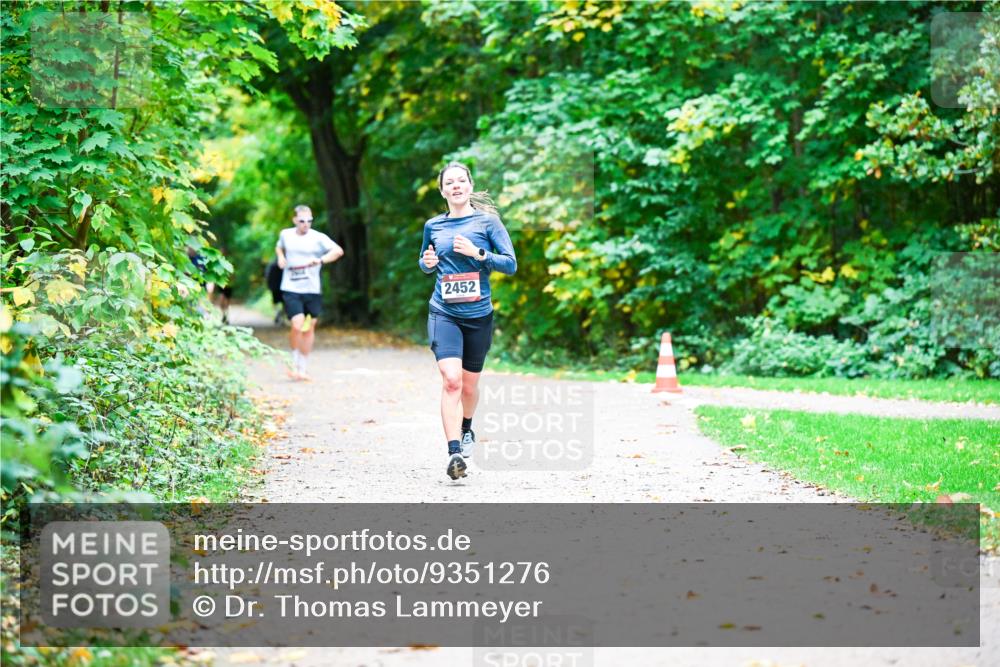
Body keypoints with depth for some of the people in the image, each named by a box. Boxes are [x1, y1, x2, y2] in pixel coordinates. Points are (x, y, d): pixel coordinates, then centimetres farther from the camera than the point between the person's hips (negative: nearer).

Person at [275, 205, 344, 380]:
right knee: (297, 325, -16)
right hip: (291, 289, 0)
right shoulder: (285, 235, 7)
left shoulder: (318, 238, -3)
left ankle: (302, 368, 20)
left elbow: (338, 251, -16)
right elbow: (279, 247, 30)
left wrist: (320, 260, -30)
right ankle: (295, 362, 7)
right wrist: (280, 257, 8)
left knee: (309, 328, 6)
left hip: (312, 290, 0)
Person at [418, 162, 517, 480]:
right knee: (451, 379, -20)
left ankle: (466, 429, 46)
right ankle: (454, 452, -24)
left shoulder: (487, 221, -2)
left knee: (470, 383, 15)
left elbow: (511, 264, -4)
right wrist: (427, 263, -2)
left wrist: (478, 253, -18)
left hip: (478, 315, 0)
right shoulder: (433, 226, 5)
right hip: (444, 313, 0)